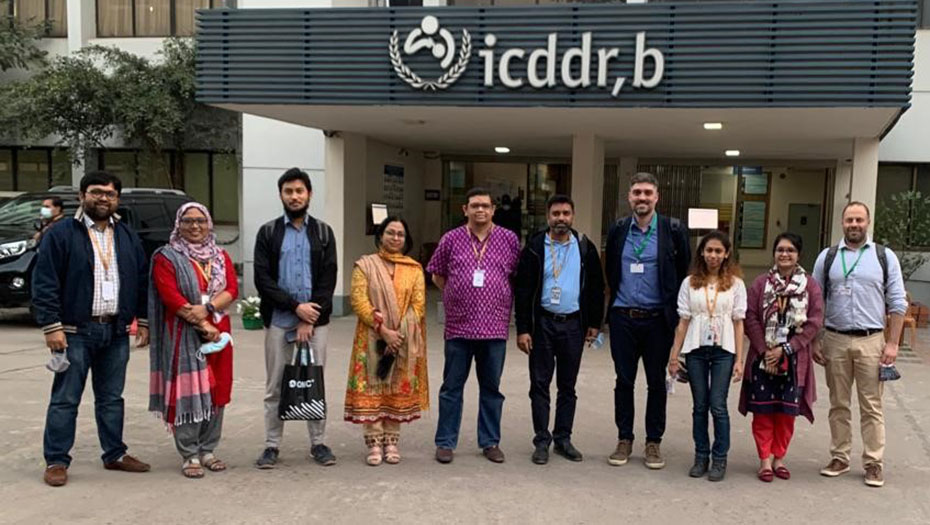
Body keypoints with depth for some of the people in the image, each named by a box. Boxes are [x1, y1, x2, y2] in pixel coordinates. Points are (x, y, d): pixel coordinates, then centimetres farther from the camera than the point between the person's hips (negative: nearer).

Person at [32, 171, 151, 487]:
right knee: (65, 399, 1)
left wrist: (143, 321, 10)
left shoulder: (128, 237, 12)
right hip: (76, 332, -4)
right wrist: (51, 326, -12)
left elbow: (142, 281, 15)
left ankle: (115, 455, 24)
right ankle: (56, 461, 11)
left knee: (111, 398, 14)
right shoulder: (61, 234, -4)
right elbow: (44, 283, -7)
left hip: (117, 332, 5)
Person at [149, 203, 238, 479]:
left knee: (216, 392, 6)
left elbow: (232, 290, 1)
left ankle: (207, 450, 16)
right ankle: (190, 456, 3)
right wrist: (203, 326, -15)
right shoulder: (166, 258, 0)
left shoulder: (221, 256, 14)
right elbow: (171, 297, -10)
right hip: (184, 335, -4)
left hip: (219, 333, 5)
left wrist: (207, 308, -17)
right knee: (188, 393, -5)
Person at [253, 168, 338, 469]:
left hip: (316, 320, 1)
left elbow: (328, 279, -1)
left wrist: (309, 320, -9)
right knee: (275, 387, 6)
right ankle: (271, 445, 16)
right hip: (278, 320, 0)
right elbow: (262, 278, -4)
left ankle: (318, 443, 18)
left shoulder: (323, 232, 6)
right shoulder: (268, 233, 5)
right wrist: (295, 306, -14)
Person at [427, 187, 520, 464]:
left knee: (491, 388, 11)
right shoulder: (451, 239, 3)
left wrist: (503, 299, 9)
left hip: (495, 327, 1)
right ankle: (445, 442, 17)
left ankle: (490, 442, 23)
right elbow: (437, 275, 13)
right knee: (452, 387, 7)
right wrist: (458, 297, 8)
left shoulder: (509, 239, 4)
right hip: (458, 326, 0)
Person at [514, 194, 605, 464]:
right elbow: (523, 291, -3)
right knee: (540, 384, 3)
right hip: (543, 323, -1)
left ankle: (563, 439, 21)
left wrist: (594, 323, 5)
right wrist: (522, 329, -8)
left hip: (573, 323, 2)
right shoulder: (535, 248, -2)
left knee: (568, 386, 10)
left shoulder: (585, 248, 4)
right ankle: (542, 441, 12)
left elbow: (596, 288, 8)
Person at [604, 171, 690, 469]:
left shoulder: (673, 230, -4)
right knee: (624, 381, 8)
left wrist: (672, 305, 5)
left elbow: (685, 270, 3)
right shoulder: (617, 230, 3)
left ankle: (654, 442, 20)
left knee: (657, 382, 8)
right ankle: (624, 440, 20)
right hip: (623, 318, 2)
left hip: (658, 319, -2)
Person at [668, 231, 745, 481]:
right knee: (700, 406, 7)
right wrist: (674, 355, 4)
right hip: (696, 349, 2)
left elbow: (738, 322, 2)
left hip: (723, 350, -1)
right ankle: (701, 457, 17)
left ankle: (720, 458, 8)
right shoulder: (690, 283, 6)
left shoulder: (735, 284, 3)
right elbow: (683, 321, 7)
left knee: (718, 406, -5)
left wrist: (739, 359, -2)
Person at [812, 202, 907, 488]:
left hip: (871, 341, -1)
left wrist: (892, 343, -4)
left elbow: (897, 303, 2)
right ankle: (840, 458, 20)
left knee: (871, 406, 2)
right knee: (838, 404, 10)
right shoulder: (827, 257, 6)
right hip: (835, 340, 2)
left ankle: (874, 462, 12)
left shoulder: (885, 257, 3)